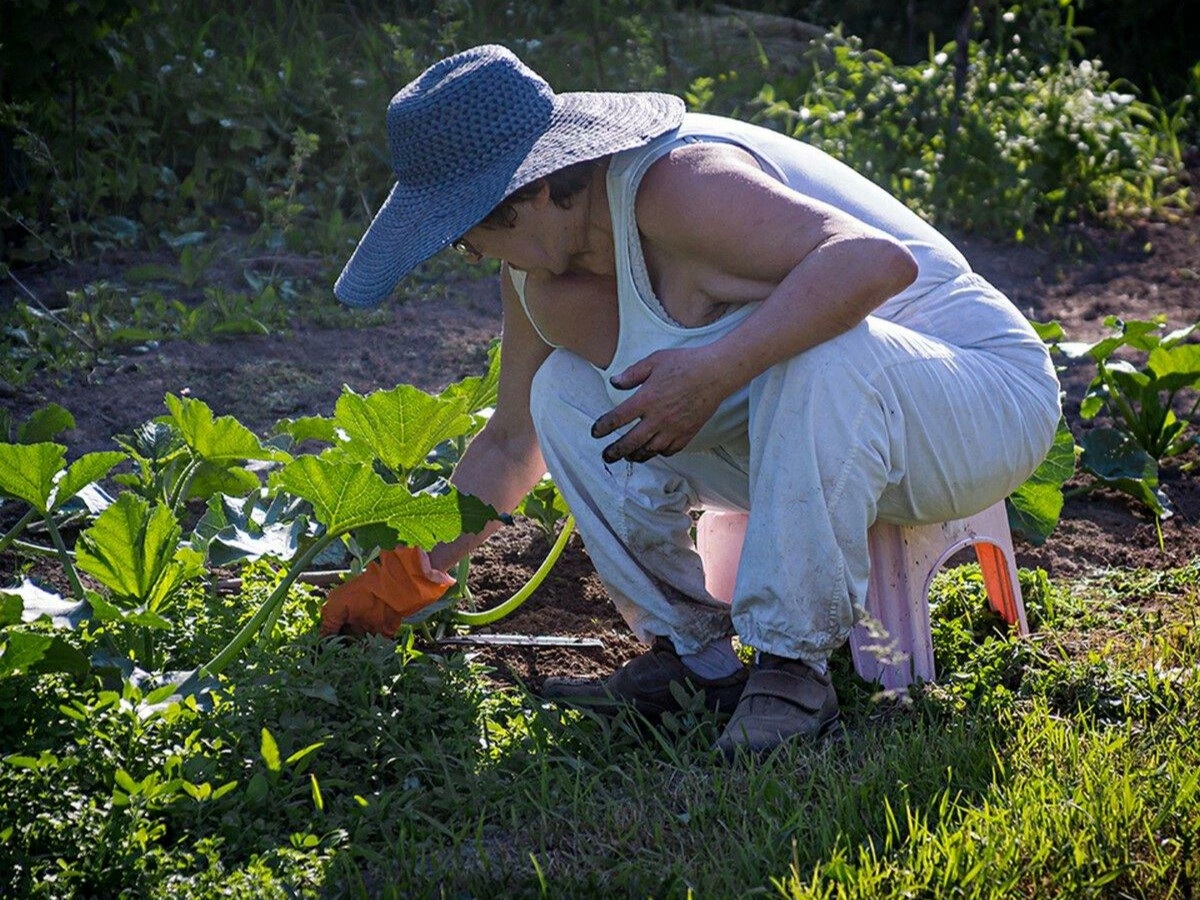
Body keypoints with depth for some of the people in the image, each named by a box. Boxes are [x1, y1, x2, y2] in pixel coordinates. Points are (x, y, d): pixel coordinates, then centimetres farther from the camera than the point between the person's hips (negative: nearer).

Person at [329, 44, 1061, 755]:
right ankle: (693, 658, 1)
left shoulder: (677, 185, -29)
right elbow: (512, 442, 14)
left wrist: (716, 369, -44)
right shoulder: (540, 273, -1)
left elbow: (878, 261, -41)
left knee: (824, 355, -40)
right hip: (822, 443, 8)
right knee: (564, 391, -1)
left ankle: (795, 665, -23)